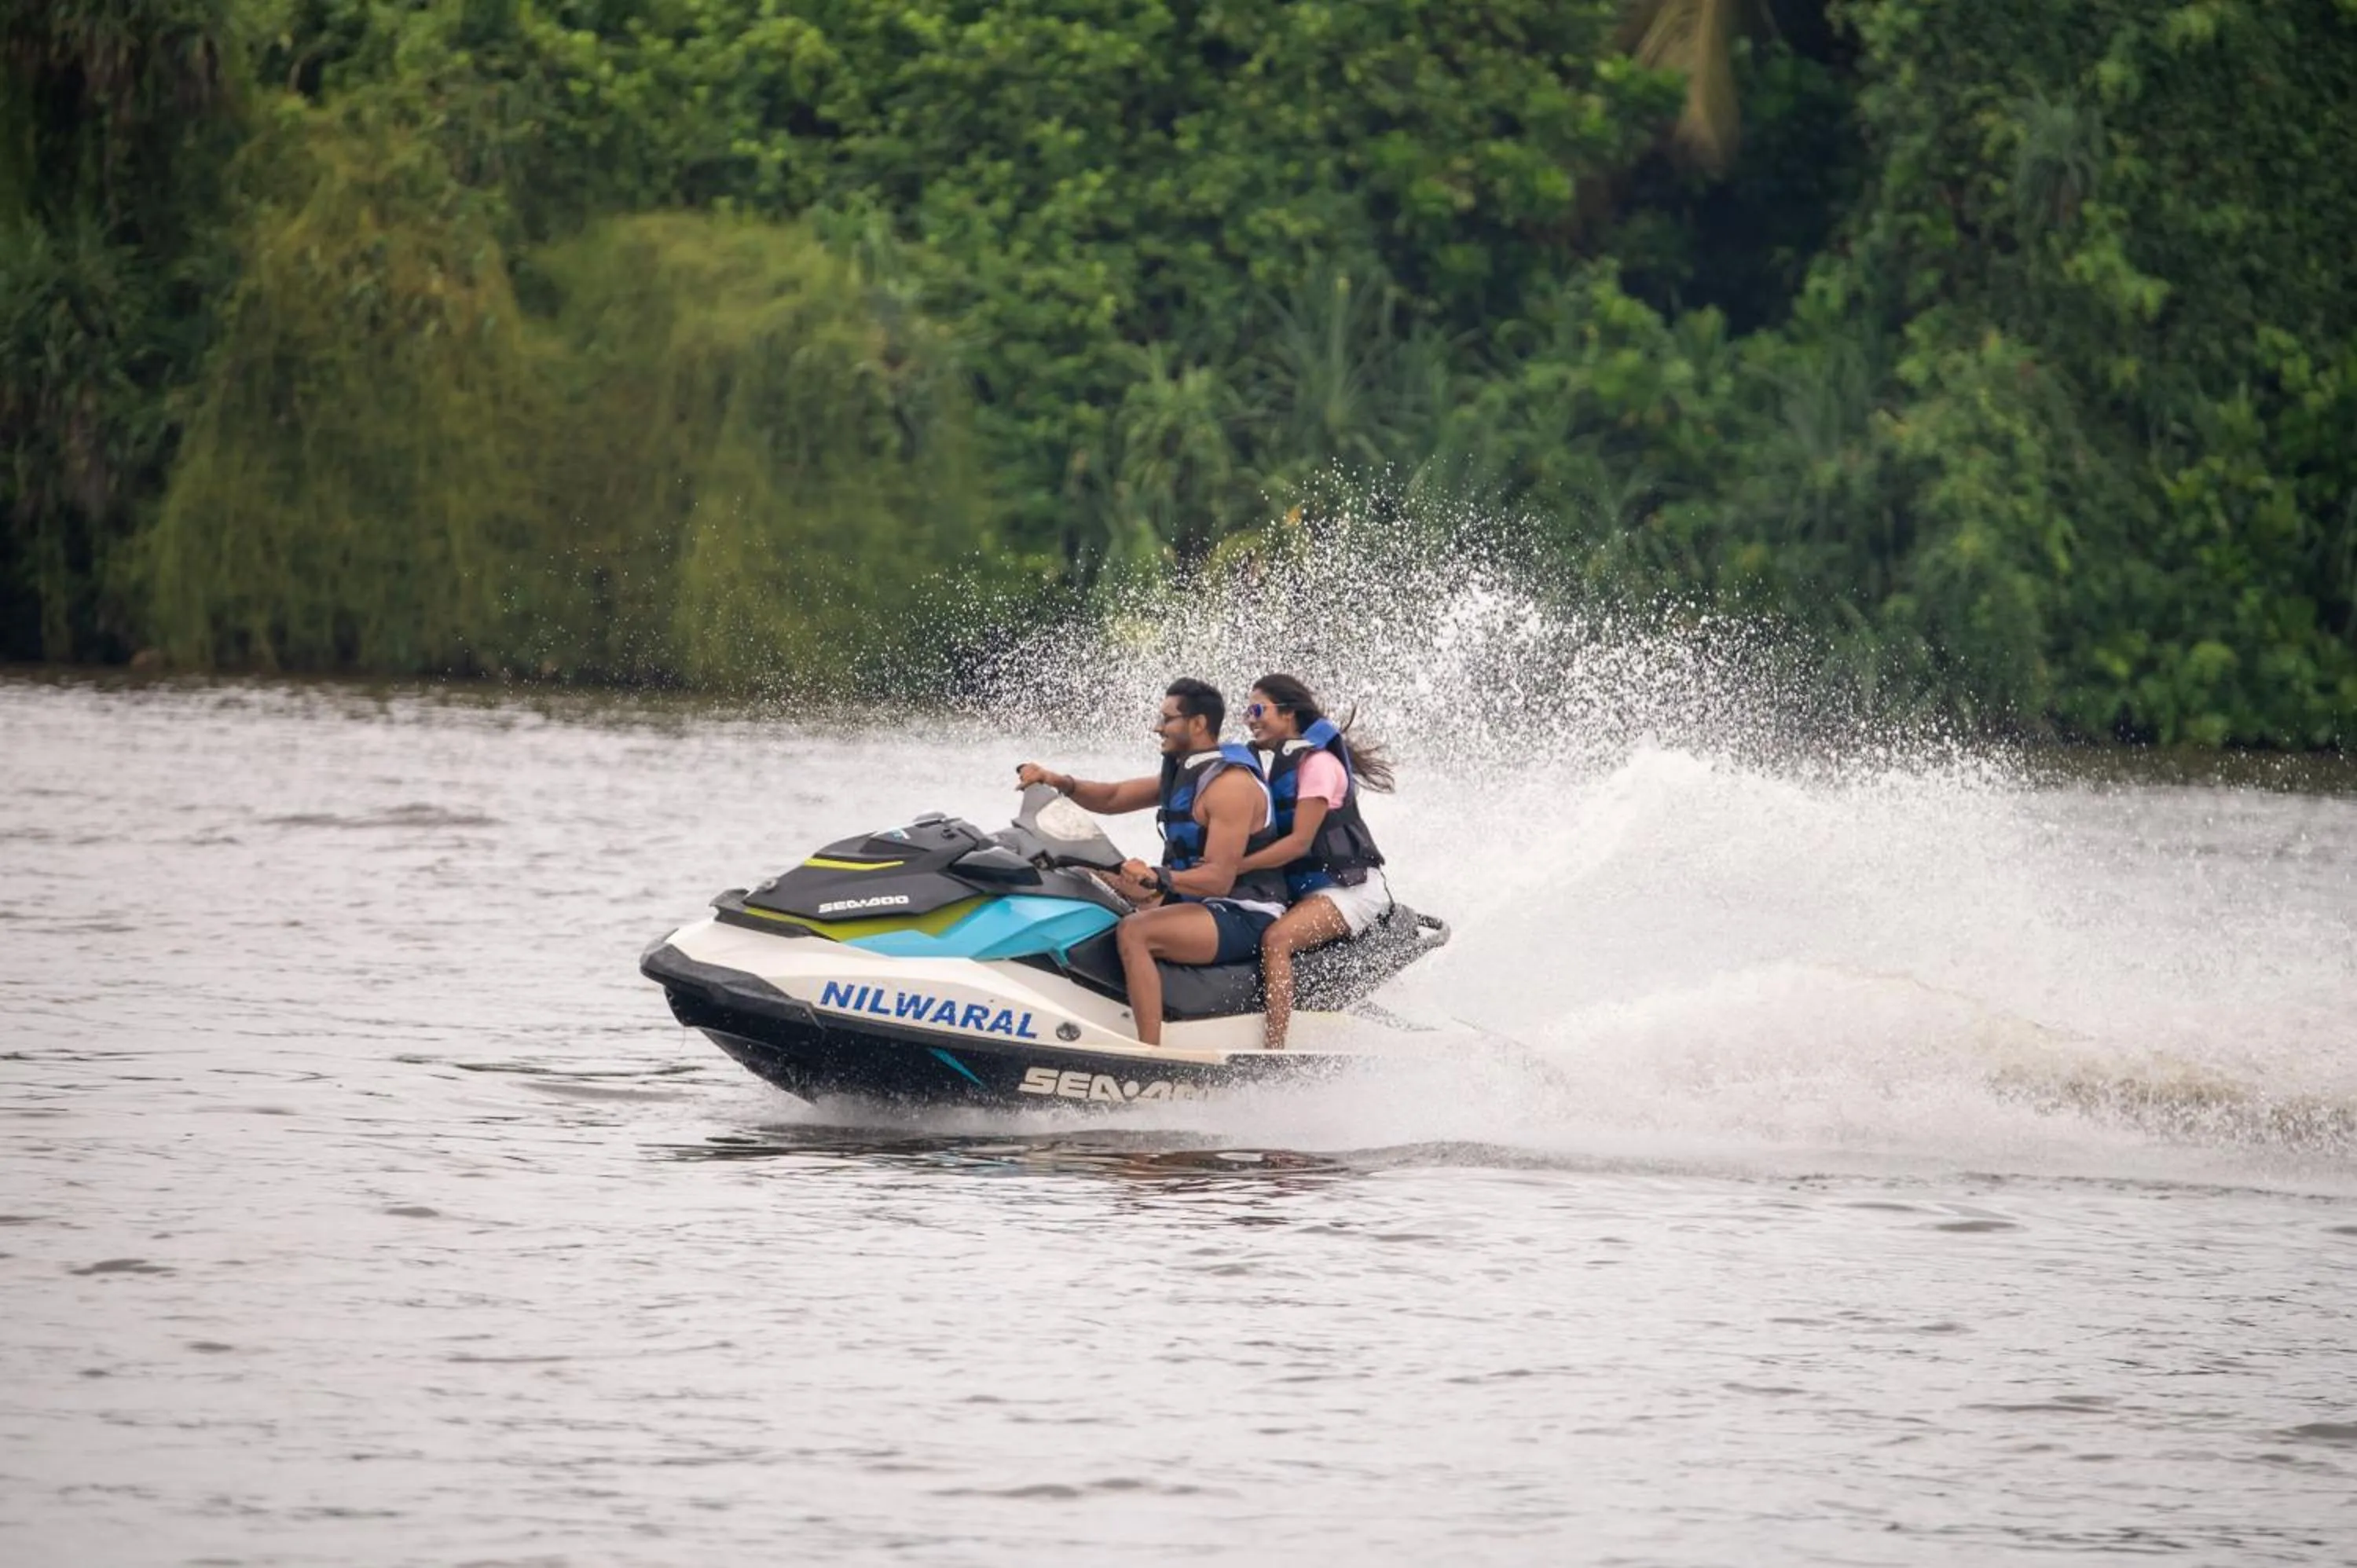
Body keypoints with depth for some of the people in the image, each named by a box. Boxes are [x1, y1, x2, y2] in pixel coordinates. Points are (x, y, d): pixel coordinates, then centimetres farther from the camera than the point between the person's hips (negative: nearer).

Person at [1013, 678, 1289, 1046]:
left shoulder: (1231, 783, -19)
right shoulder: (1184, 771, 12)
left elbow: (1220, 878, -26)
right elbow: (1113, 799, 15)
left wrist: (1157, 878, -41)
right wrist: (1061, 782, -1)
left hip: (1242, 917, -11)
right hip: (1195, 899, 11)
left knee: (1133, 932, -31)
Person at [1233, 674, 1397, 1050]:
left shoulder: (1317, 762, -13)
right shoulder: (1283, 761, 15)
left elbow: (1300, 841, -20)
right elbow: (1273, 835, 15)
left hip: (1348, 888, -10)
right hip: (1305, 888, 10)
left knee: (1276, 938, -31)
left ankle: (1273, 1053, -37)